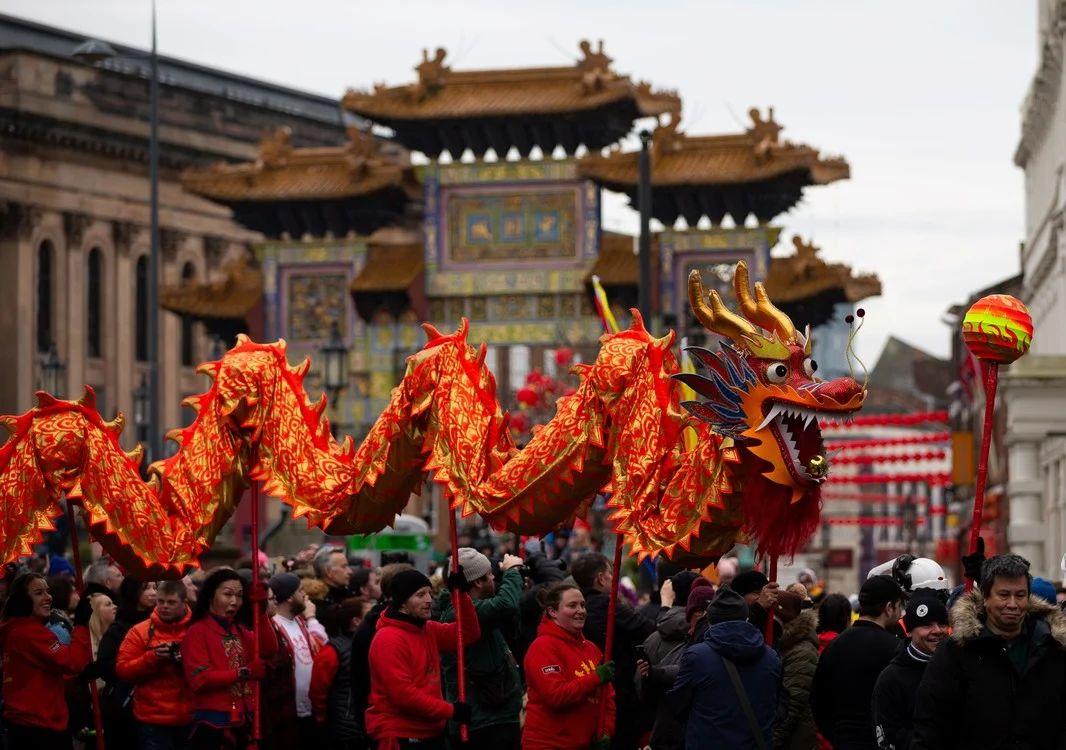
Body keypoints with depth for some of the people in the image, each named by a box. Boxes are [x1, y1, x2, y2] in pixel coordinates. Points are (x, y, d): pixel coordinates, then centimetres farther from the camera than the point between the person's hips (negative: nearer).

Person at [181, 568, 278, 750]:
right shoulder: (197, 631, -5)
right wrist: (244, 673, -17)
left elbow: (269, 649, 1)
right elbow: (198, 679, -15)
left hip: (243, 721, 7)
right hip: (213, 723, -7)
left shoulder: (239, 631, 18)